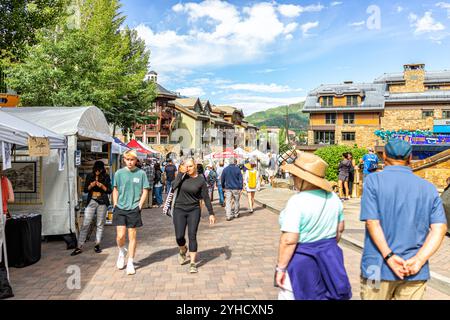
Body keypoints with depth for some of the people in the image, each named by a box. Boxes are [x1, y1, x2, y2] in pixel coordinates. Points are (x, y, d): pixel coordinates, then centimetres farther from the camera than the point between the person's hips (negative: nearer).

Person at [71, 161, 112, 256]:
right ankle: (79, 247, 1)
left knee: (100, 224, 6)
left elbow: (109, 191, 0)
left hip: (102, 202, 0)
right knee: (85, 224, -3)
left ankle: (97, 245, 18)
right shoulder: (89, 176, 5)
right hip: (91, 201, 1)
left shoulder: (106, 177, 1)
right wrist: (91, 185, -13)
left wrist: (102, 186, -16)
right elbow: (85, 190, 7)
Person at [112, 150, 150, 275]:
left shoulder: (141, 173, -2)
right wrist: (115, 205, 3)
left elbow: (145, 191, 2)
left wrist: (140, 206, -6)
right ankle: (122, 252, 28)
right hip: (120, 209, 1)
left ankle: (130, 263, 16)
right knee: (120, 235, -4)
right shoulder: (119, 173, 2)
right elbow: (115, 190, 10)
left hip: (134, 209, -1)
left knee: (132, 236, 4)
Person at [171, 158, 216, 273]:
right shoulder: (182, 176, 0)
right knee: (179, 236, -2)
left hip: (194, 210, -1)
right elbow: (174, 186, -17)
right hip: (179, 209, 1)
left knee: (192, 235, -5)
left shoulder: (201, 180, -3)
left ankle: (193, 263, 5)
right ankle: (183, 250, 33)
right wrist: (181, 173, -17)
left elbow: (206, 197, -1)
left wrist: (211, 213, -3)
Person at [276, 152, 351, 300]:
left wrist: (281, 267, -15)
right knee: (326, 294, 23)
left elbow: (289, 240, -24)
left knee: (291, 295, 10)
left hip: (301, 260, -7)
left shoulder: (297, 201, -23)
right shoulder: (333, 197, -1)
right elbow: (340, 229, 11)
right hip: (329, 259, 7)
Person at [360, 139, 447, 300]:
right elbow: (439, 229, -5)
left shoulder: (374, 180, -7)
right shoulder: (429, 188, 3)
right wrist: (418, 260, -11)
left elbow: (372, 222, -16)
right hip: (415, 273, 3)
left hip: (378, 268, -2)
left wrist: (389, 256, -15)